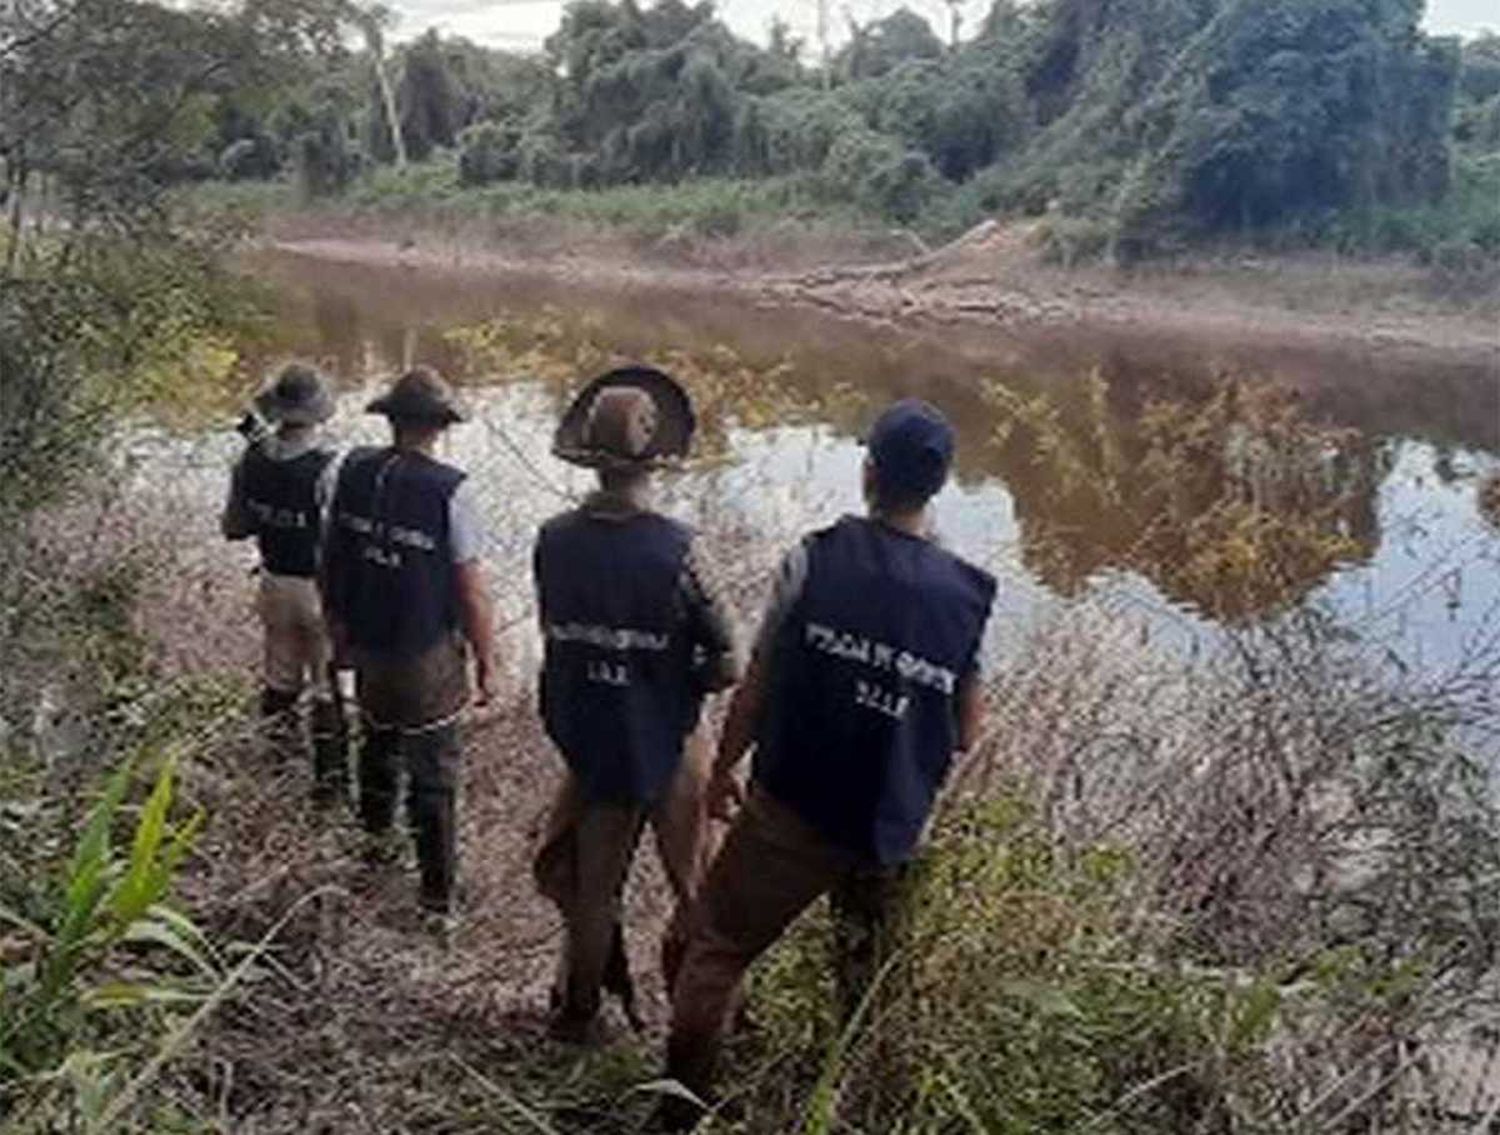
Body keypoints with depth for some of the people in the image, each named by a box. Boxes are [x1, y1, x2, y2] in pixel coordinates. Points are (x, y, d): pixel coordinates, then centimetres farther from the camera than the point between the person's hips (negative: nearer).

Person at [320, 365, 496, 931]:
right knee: (434, 777, 6)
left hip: (365, 646, 5)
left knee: (379, 740, 29)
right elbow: (472, 591, -17)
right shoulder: (449, 491, -22)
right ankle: (437, 900, 14)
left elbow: (330, 559, 5)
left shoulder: (354, 471, -6)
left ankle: (377, 835, 52)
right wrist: (486, 661, -4)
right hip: (427, 656, -5)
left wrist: (338, 628, 20)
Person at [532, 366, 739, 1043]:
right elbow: (726, 668, -18)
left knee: (592, 890, 21)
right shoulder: (673, 550, -23)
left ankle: (579, 1014, 35)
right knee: (697, 895, 16)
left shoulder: (555, 541, -10)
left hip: (585, 741, 4)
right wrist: (681, 685, 1)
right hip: (665, 748, -4)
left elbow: (555, 640, 2)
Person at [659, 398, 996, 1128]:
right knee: (869, 985, 23)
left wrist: (723, 768, 8)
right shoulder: (968, 598, -5)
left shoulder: (815, 560, -12)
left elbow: (757, 684, -7)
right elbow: (964, 735, 2)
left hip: (789, 810, -2)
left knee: (715, 948, 11)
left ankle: (680, 1112, 10)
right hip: (890, 834, 3)